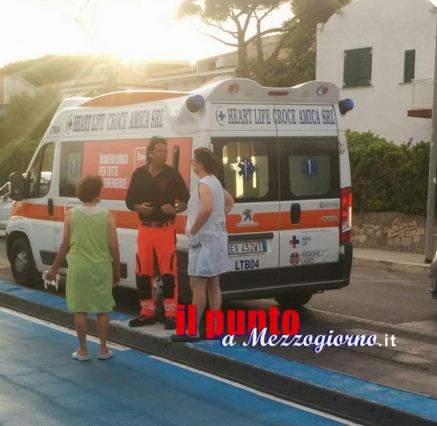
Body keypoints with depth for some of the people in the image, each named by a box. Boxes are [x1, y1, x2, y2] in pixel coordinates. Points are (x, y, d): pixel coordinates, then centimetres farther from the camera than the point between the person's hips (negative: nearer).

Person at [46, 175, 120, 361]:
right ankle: (103, 349, 17)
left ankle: (82, 350, 13)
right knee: (103, 310, 11)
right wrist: (116, 271, 7)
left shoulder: (71, 214, -3)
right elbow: (114, 246, -5)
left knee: (80, 310, 8)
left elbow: (65, 245, 0)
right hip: (102, 269, 0)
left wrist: (54, 268, 11)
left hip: (79, 269, 0)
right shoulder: (107, 215, -5)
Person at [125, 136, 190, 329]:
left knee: (168, 271, -6)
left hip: (166, 228, -3)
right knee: (143, 272, 7)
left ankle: (171, 313, 2)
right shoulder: (139, 174, 6)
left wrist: (175, 209, -15)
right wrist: (139, 208, -8)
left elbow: (185, 201, 4)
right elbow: (130, 201, 12)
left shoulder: (172, 174, 0)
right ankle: (147, 312, 20)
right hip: (145, 228, 3)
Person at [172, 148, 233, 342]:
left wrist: (192, 231, -24)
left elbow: (206, 209, -35)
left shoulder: (204, 185, -17)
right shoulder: (215, 182, 15)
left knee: (197, 285, -6)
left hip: (204, 240, -10)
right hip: (217, 238, 10)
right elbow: (229, 201, 31)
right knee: (213, 285, 12)